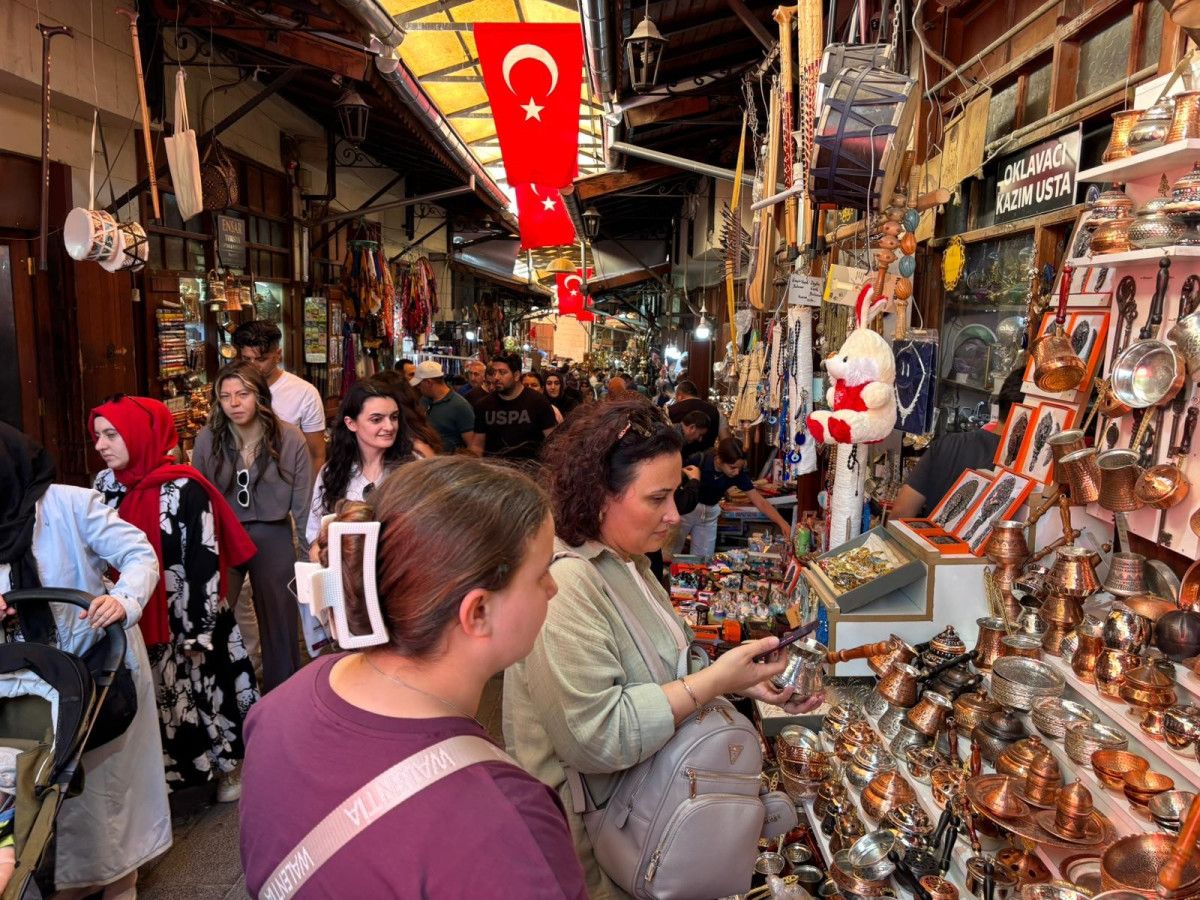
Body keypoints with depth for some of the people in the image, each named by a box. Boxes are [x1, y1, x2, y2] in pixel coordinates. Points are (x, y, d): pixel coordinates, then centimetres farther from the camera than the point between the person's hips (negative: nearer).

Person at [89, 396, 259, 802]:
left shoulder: (183, 489, -17)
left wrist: (199, 629, -15)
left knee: (203, 692, 10)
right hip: (133, 620, 5)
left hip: (185, 620, -5)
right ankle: (164, 772, 33)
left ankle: (225, 767, 30)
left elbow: (204, 562, -16)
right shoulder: (107, 484, 2)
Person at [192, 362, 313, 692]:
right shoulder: (207, 439, -7)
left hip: (273, 537, 0)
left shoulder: (289, 438, -10)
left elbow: (304, 502, -4)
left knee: (279, 621, 13)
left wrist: (313, 550, -3)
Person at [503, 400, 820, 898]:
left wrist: (737, 678, -5)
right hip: (592, 834, -9)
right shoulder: (564, 586, -28)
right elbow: (596, 735, -30)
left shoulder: (625, 560, 2)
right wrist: (714, 680, -27)